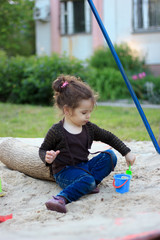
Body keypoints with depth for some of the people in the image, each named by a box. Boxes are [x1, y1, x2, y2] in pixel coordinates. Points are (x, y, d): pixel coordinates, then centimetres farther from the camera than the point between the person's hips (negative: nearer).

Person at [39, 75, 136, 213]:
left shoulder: (88, 128, 5)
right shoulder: (57, 131, -13)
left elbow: (109, 137, 15)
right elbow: (43, 150, -3)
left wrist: (127, 152, 9)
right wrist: (48, 158, -27)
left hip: (84, 167, 7)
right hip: (64, 171, -7)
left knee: (110, 155, -7)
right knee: (87, 180, -34)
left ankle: (88, 185, -21)